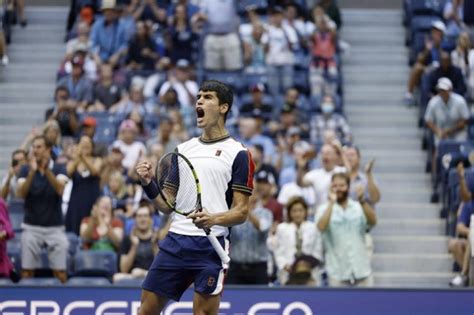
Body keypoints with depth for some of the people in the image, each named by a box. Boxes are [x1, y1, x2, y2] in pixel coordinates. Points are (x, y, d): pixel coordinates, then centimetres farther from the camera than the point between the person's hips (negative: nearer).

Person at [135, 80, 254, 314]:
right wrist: (149, 183, 0)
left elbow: (241, 212, -4)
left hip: (211, 244, -5)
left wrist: (214, 219, -24)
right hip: (175, 241, 5)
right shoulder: (182, 149, 18)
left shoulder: (237, 154, 1)